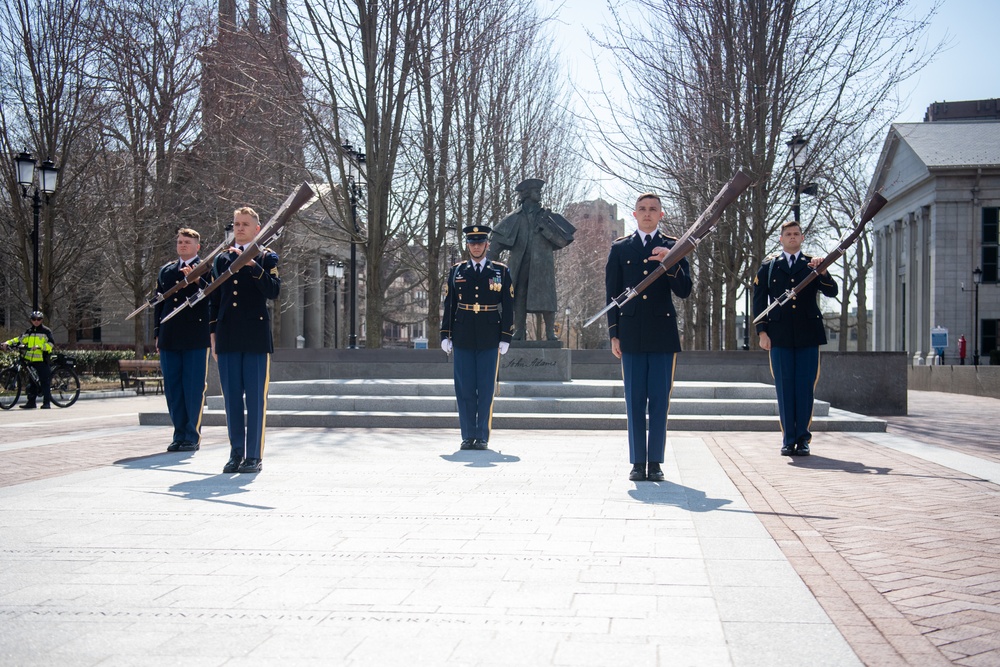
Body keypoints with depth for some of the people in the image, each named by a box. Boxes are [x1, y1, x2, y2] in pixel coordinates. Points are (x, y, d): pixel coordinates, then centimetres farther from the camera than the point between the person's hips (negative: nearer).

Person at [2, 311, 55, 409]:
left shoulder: (46, 331, 0)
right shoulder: (29, 332, 17)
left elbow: (51, 344, -9)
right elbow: (19, 339, 12)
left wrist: (39, 346, -21)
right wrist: (8, 343, -2)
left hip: (42, 360, -6)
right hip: (31, 360, 6)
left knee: (44, 381, -6)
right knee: (32, 382, 10)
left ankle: (46, 402, -4)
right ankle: (31, 402, 15)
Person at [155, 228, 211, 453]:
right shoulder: (166, 270, 18)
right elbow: (159, 302, 19)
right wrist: (157, 333, 13)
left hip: (195, 340, -5)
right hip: (169, 340, 5)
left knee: (194, 389, -3)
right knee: (172, 390, 7)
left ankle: (192, 436, 5)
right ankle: (179, 435, 16)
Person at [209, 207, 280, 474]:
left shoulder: (266, 257, 5)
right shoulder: (222, 258, 16)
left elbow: (273, 291, -10)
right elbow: (214, 299, 18)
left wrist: (253, 266, -19)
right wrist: (213, 334, 12)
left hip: (256, 339, -4)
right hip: (227, 339, 4)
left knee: (256, 399, -2)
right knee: (232, 399, 6)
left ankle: (254, 456, 4)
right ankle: (236, 454, 14)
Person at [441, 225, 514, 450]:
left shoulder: (501, 272, 5)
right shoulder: (456, 271, 8)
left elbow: (508, 307, 4)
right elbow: (448, 305, 9)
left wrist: (505, 338, -2)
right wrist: (445, 336, 3)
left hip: (489, 340, -1)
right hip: (463, 340, 1)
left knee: (486, 389, 1)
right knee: (464, 388, 3)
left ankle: (483, 436, 9)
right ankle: (468, 436, 11)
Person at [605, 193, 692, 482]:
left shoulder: (673, 247, 8)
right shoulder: (620, 248, 10)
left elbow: (684, 291, 1)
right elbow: (612, 293, 9)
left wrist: (670, 263, -15)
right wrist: (614, 334, 3)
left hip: (662, 334, 0)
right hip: (632, 335, 0)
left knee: (659, 401, 1)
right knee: (635, 401, 2)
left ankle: (655, 462, 7)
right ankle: (637, 462, 7)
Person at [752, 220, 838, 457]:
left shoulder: (812, 264, 13)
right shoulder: (768, 266, 12)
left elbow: (832, 292, 2)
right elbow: (759, 300, 9)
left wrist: (822, 273, -17)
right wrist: (762, 331, -1)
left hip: (808, 335, 0)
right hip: (780, 336, 0)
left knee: (805, 387, 0)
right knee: (784, 388, 1)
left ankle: (803, 438, 8)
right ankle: (788, 439, 7)